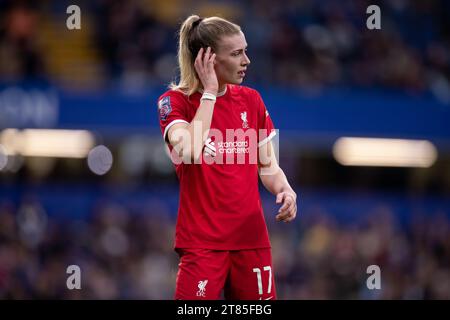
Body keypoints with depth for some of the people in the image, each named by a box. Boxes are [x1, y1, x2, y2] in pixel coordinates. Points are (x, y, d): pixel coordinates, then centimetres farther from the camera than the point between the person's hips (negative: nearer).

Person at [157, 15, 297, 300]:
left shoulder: (251, 99, 9)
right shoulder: (175, 101, -5)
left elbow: (268, 165, 15)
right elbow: (189, 151, -23)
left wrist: (285, 191, -7)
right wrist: (210, 91, -16)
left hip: (252, 237, 5)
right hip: (202, 241, -4)